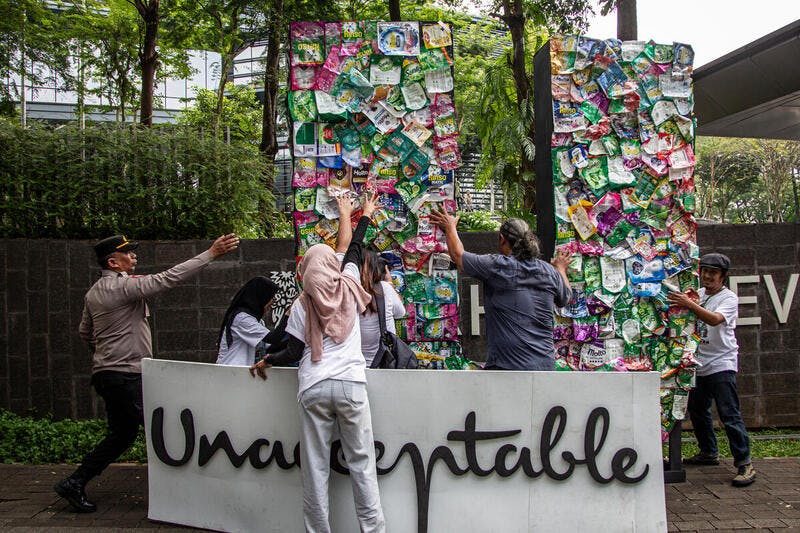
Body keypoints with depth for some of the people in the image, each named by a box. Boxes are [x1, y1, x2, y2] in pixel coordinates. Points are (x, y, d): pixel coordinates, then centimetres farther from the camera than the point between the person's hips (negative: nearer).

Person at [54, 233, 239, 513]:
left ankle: (74, 483, 20)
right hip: (126, 376, -10)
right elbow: (168, 278, -22)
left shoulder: (94, 292, 13)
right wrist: (211, 253, -22)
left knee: (122, 433, 17)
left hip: (106, 372, 10)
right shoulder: (123, 286, -15)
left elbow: (85, 332, 22)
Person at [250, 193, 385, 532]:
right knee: (361, 462, 5)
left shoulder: (302, 304, 5)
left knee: (315, 467, 6)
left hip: (313, 387, 0)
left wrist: (266, 361, 20)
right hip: (351, 383, 1)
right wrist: (364, 216, 39)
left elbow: (294, 352, 2)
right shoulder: (348, 287, 7)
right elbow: (350, 249, 24)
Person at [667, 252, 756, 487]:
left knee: (729, 414, -11)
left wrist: (689, 304, -37)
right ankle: (709, 452, 30)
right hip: (700, 364, 8)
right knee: (697, 410, 15)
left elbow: (715, 319, -27)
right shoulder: (697, 294, 12)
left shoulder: (729, 298, -8)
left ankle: (744, 463, -6)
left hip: (721, 364, -7)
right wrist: (678, 301, -9)